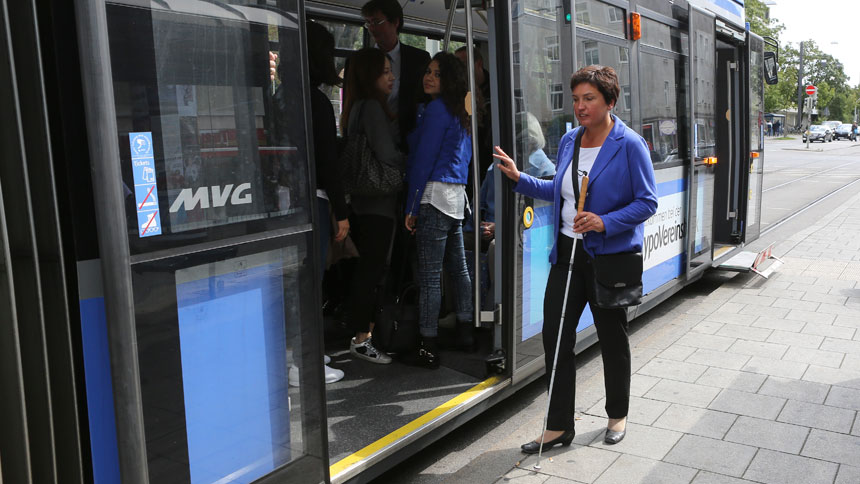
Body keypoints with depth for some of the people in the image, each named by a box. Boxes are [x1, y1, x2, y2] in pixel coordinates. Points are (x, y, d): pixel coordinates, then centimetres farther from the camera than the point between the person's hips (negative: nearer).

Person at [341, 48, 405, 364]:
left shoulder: (360, 106, 16)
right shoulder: (373, 107, -14)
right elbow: (388, 155, -19)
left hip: (363, 200, 10)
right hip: (377, 202, -10)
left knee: (367, 268, 15)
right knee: (371, 269, -5)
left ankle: (361, 330, 24)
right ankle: (361, 339, 2)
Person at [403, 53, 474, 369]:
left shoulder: (436, 109, -10)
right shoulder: (459, 113, 17)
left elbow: (423, 159, -13)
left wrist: (412, 207, -10)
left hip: (434, 196, -10)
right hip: (456, 197, 10)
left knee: (429, 276, -7)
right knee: (457, 267, 18)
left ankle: (428, 349, -3)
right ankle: (464, 331, 29)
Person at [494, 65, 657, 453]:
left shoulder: (630, 145, -11)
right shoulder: (569, 141, 9)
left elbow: (647, 202, -11)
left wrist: (605, 222, -24)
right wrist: (519, 178, 10)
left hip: (609, 256, -5)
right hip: (567, 252, 6)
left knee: (612, 339, 11)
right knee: (555, 337, 4)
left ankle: (617, 416, 35)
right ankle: (559, 427, 17)